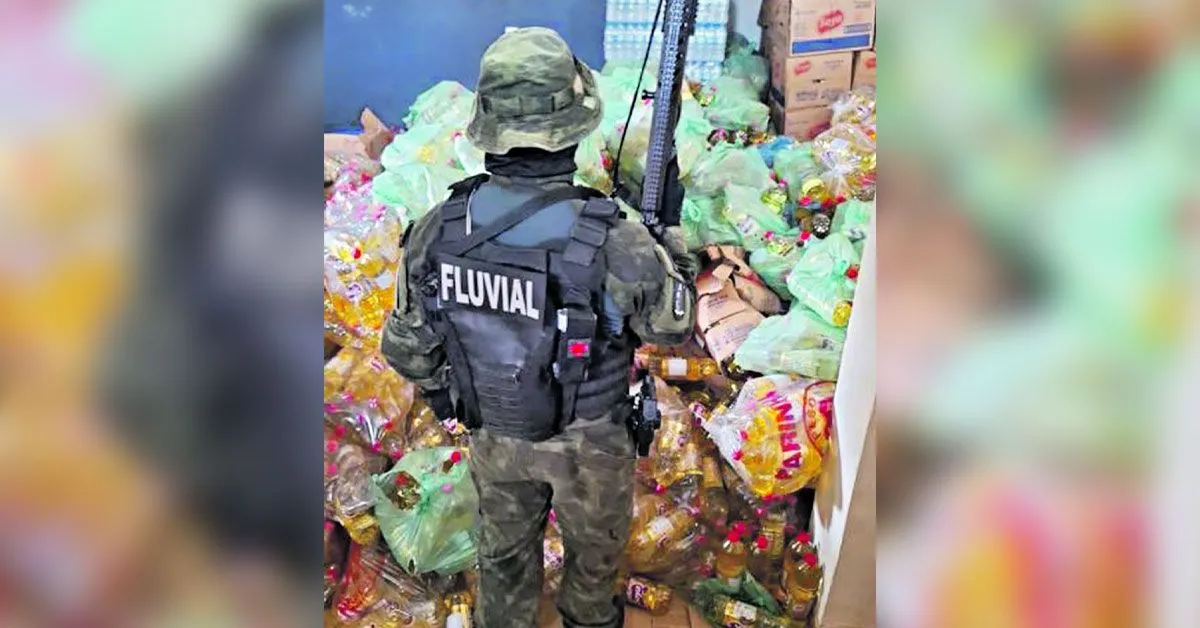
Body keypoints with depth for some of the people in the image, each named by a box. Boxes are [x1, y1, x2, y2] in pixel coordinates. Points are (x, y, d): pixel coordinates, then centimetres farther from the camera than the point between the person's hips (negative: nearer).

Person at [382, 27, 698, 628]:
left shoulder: (436, 230, -22)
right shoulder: (613, 243, -33)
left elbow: (406, 345, -8)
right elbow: (674, 325, -13)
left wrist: (438, 389, 13)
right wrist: (673, 243, 4)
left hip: (493, 435, 2)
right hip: (588, 442, -2)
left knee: (503, 550, 28)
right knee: (593, 544, 29)